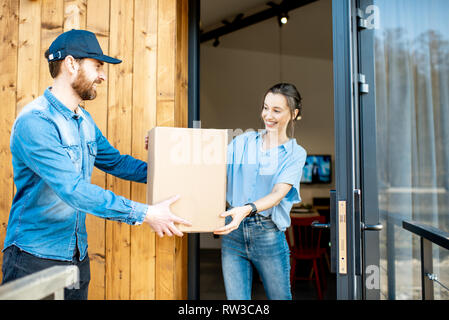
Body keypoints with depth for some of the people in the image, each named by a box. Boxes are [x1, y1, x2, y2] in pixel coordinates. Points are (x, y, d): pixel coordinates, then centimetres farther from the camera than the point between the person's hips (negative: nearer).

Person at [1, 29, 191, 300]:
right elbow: (73, 190, -28)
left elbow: (116, 161, 19)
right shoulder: (34, 122, -21)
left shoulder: (85, 121, 8)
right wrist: (144, 213, -26)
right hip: (35, 257, -7)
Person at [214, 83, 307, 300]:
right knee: (235, 298, 7)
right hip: (234, 232, 2)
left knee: (280, 297, 13)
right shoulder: (242, 142, 9)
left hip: (268, 235, -2)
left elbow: (278, 194, -13)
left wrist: (247, 209, -31)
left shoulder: (295, 153, 1)